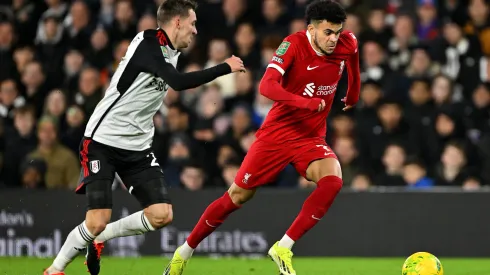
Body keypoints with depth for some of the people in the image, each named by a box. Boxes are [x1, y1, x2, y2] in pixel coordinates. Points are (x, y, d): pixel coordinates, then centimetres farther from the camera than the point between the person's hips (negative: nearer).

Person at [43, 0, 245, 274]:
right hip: (103, 141, -8)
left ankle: (99, 238, 14)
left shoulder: (171, 53, 8)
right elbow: (178, 82, -33)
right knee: (98, 221, -14)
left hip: (137, 148, 8)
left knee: (162, 215, -6)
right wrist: (226, 67, -27)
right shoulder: (148, 44, -19)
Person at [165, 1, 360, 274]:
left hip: (311, 137, 3)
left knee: (333, 180, -27)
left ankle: (283, 248, -18)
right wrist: (304, 102, -46)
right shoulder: (294, 44, -21)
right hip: (277, 133, -3)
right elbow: (267, 86, -33)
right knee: (238, 196, 4)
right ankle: (185, 251, 24)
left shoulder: (347, 44, -7)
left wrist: (353, 93, 29)